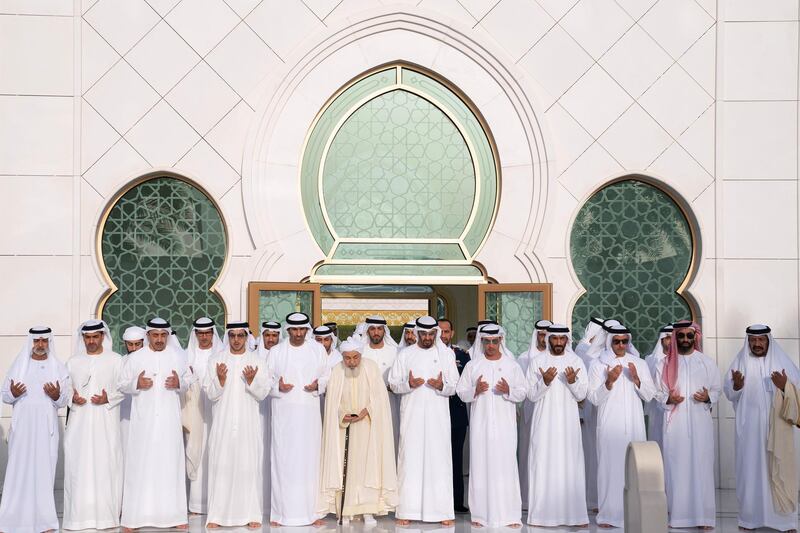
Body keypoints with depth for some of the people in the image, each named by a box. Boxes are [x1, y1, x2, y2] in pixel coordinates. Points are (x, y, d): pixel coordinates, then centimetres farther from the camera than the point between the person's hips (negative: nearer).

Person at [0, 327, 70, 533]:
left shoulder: (58, 367, 6)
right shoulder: (18, 365, 7)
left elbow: (64, 401, 4)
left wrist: (56, 395, -17)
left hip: (46, 427, 0)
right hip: (22, 426, 0)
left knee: (44, 469, -1)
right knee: (20, 468, -2)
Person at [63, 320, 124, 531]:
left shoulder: (115, 360, 5)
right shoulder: (73, 362, 13)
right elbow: (65, 388, 13)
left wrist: (108, 399, -15)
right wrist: (72, 397, -8)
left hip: (105, 421, -2)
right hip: (79, 421, 2)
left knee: (105, 465, -4)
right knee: (78, 466, -2)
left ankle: (106, 514, 2)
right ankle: (79, 515, 2)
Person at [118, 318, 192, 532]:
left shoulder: (178, 357, 6)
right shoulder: (134, 358, 3)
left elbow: (190, 381, 13)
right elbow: (121, 384, 6)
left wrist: (179, 383, -9)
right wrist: (136, 384, -14)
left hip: (169, 420, 1)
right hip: (143, 420, -1)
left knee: (171, 464, 2)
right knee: (140, 465, -2)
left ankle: (174, 515, 10)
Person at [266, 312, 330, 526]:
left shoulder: (318, 349, 9)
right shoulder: (276, 351, 6)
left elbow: (327, 374, 13)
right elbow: (266, 378, 7)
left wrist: (318, 385, -7)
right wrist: (278, 386, -13)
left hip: (309, 411, 1)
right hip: (283, 412, -1)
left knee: (309, 458, 0)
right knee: (283, 459, -3)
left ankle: (310, 511, 7)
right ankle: (281, 512, 2)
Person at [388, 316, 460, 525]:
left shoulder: (447, 354, 8)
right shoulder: (405, 354, 8)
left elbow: (455, 386, 5)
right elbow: (393, 383, 7)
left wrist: (442, 386, -16)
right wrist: (408, 384, -13)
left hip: (437, 416, 0)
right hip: (412, 414, 0)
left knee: (439, 459, -2)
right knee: (410, 459, -2)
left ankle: (443, 510, 1)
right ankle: (407, 510, 2)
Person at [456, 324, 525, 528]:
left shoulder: (512, 365, 8)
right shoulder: (472, 365, 8)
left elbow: (523, 392, 6)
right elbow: (461, 392, 6)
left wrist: (508, 390, -13)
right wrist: (475, 391, -13)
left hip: (505, 425, 0)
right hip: (480, 424, 0)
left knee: (506, 465, -5)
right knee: (480, 465, -1)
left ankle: (510, 514, -2)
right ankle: (481, 514, 6)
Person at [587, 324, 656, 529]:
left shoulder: (639, 364, 11)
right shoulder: (599, 365, 5)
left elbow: (649, 395, 7)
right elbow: (594, 398, 1)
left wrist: (636, 379, -10)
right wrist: (609, 382, -14)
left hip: (634, 425, 2)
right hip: (609, 425, -2)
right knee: (610, 466, -6)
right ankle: (609, 514, -2)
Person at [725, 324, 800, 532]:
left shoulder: (782, 360, 2)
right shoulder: (740, 362, 4)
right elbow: (729, 394, 4)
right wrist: (737, 385, -17)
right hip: (750, 427, 0)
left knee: (779, 468, 0)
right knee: (750, 468, 1)